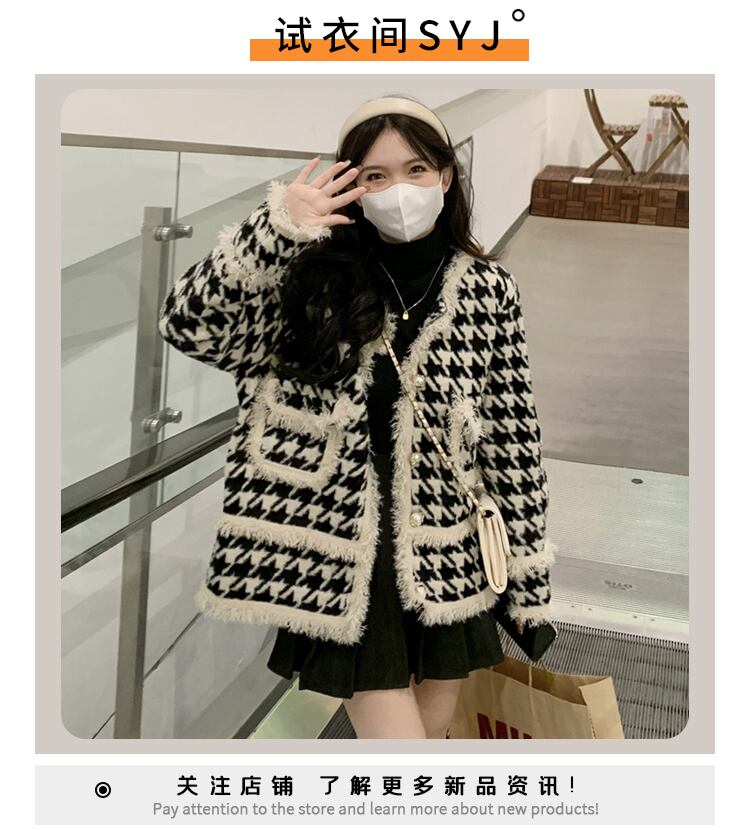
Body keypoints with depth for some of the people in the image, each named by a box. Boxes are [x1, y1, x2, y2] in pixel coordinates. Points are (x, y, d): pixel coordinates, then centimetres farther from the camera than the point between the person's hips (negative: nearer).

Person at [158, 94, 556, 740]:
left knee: (434, 729, 18)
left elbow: (515, 441, 2)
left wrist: (531, 581, 4)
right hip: (345, 564, -2)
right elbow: (189, 326, -16)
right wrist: (277, 230, -27)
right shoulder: (314, 280, -4)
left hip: (447, 558, 3)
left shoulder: (487, 289, 0)